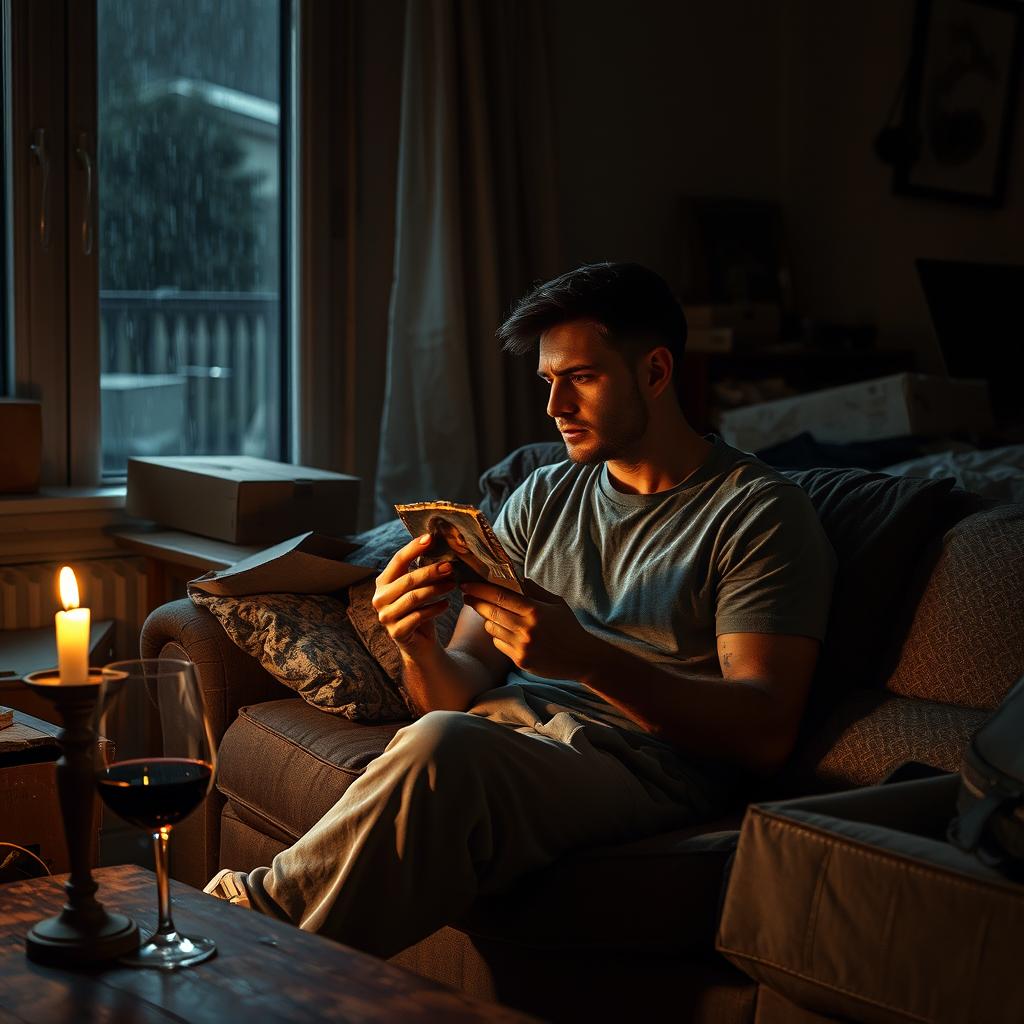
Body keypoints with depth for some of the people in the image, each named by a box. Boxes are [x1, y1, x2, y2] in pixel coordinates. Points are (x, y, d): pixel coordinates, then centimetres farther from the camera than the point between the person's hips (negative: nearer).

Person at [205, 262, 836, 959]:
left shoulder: (762, 513, 0)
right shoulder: (543, 497, 19)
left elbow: (765, 736, -11)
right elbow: (464, 687, 15)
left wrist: (585, 656, -24)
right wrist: (420, 649, -11)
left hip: (641, 769, -5)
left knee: (442, 747, -34)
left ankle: (261, 905, -16)